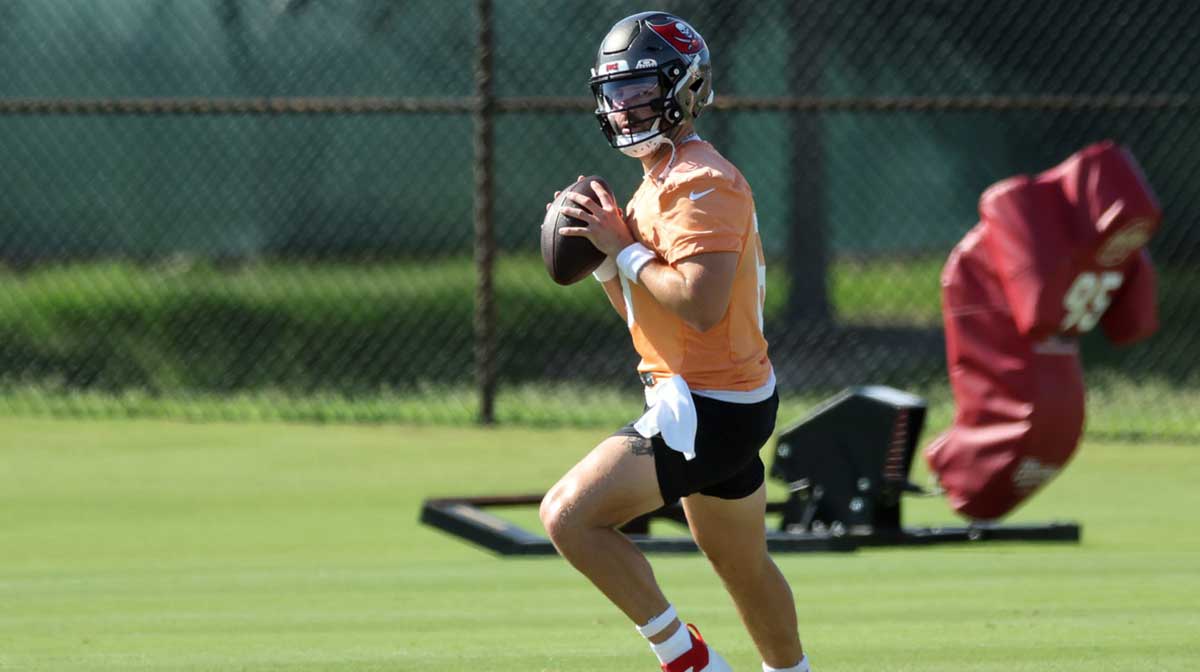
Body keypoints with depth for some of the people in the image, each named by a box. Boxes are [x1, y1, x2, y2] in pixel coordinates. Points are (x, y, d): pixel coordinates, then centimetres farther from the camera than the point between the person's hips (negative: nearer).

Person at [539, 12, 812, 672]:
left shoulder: (702, 182, -17)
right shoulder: (659, 183, 15)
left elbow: (699, 306, -28)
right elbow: (645, 310, 19)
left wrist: (624, 248, -17)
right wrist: (605, 254, 4)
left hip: (709, 408, -11)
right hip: (727, 401, 11)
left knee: (569, 515, -18)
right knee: (744, 567, 23)